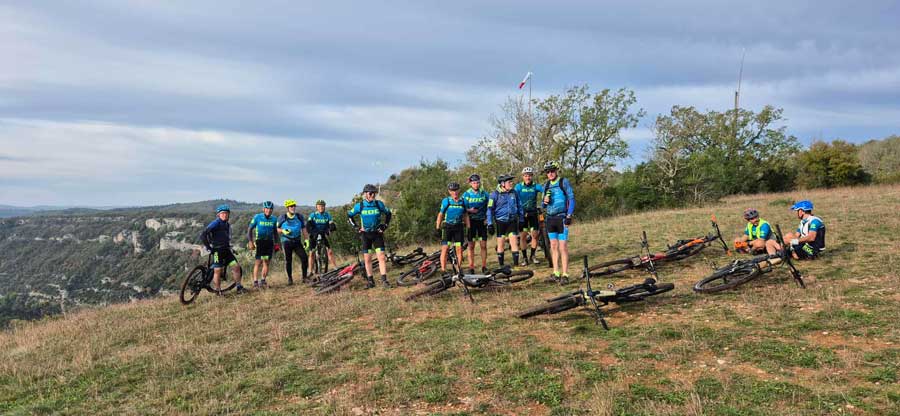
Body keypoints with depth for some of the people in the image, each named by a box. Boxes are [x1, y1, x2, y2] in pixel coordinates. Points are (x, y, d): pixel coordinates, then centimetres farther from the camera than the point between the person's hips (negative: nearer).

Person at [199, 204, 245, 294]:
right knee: (218, 271, -2)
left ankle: (239, 287, 8)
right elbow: (203, 235, -18)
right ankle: (218, 291, 9)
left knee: (236, 267, -1)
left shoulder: (227, 225, 14)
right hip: (217, 250, -7)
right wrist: (208, 247, -16)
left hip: (226, 250, 7)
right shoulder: (215, 223, -12)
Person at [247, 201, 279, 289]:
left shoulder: (273, 219, 5)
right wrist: (250, 241, -10)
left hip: (269, 242, 3)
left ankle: (263, 281, 14)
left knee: (266, 262, 4)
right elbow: (250, 229, -2)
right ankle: (255, 282, -8)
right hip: (259, 242, -3)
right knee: (258, 262, -11)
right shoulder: (257, 217, -5)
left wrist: (276, 243, 10)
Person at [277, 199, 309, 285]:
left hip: (297, 241, 2)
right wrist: (283, 231, -17)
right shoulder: (282, 218, -3)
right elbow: (277, 229, 3)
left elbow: (303, 229, 9)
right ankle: (290, 279, 17)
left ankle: (305, 277, 0)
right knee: (288, 261, 2)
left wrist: (306, 240, 2)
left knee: (304, 258, -12)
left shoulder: (299, 217, 4)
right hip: (286, 242, -2)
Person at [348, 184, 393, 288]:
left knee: (381, 257, -9)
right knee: (367, 259, 3)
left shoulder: (379, 204, -7)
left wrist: (385, 225, 2)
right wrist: (356, 227, 0)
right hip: (365, 234, 0)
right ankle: (370, 281, 13)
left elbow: (388, 213, 10)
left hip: (377, 233, 0)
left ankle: (384, 280, -7)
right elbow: (349, 216, 7)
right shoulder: (359, 206, -7)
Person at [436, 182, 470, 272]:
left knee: (459, 249, 2)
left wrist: (468, 227, 6)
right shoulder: (446, 201, -4)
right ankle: (443, 269, -4)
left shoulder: (463, 202, 3)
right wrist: (437, 228, -2)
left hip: (459, 227, 2)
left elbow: (466, 215, 10)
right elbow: (440, 214, 2)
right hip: (447, 227, -2)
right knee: (445, 249, -7)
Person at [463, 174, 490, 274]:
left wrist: (487, 219, -1)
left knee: (483, 245, 1)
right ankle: (471, 267, 9)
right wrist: (469, 210, -17)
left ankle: (484, 266, 11)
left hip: (482, 221, 1)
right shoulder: (466, 194, -2)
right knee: (471, 246, 2)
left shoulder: (484, 194, 3)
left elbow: (488, 208, 10)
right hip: (471, 221, -1)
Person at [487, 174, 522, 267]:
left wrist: (521, 221, 12)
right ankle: (501, 266, 16)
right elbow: (490, 209, -5)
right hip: (500, 222, -2)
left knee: (514, 243, -5)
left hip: (512, 221, 2)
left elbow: (519, 207, 14)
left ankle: (516, 264, 2)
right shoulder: (495, 194, -6)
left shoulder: (514, 193, 4)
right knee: (501, 244, 6)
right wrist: (490, 224, -9)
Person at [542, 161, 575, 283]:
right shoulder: (546, 185, 12)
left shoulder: (564, 182, -4)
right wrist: (545, 202, -7)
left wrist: (569, 216, -14)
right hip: (550, 218, 5)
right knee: (554, 246, 7)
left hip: (561, 218, -5)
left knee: (563, 247, -7)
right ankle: (556, 273, 13)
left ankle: (565, 275, -4)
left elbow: (571, 199, -7)